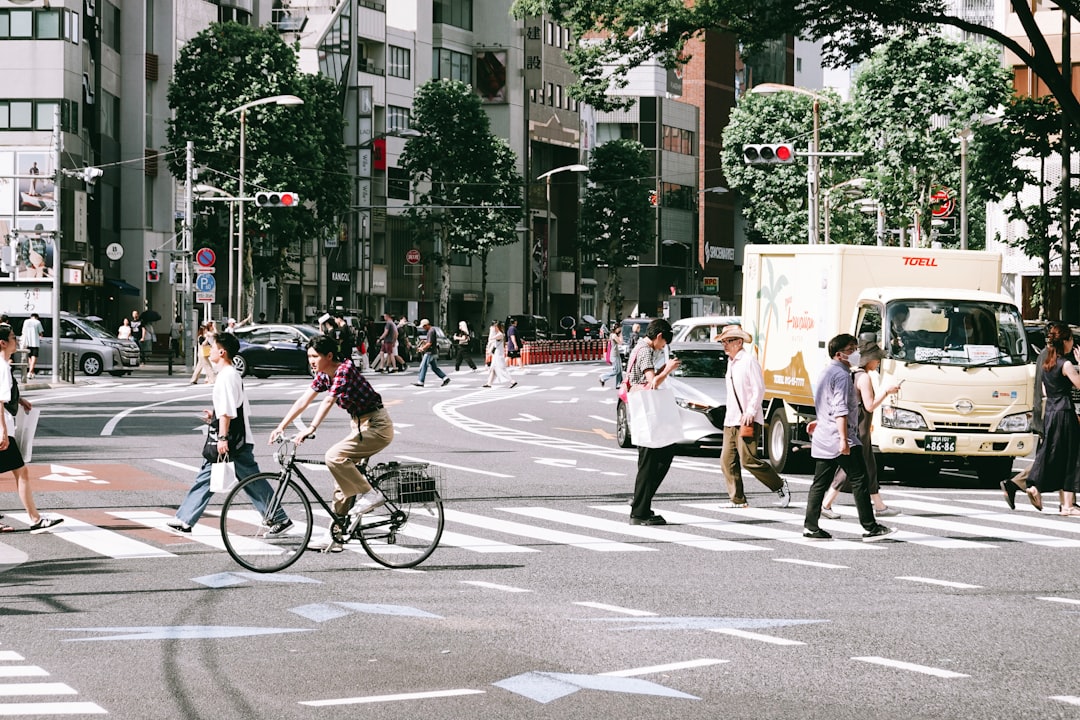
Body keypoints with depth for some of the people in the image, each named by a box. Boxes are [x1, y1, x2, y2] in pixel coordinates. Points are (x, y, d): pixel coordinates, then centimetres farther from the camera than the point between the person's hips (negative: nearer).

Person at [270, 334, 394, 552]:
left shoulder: (344, 370, -21)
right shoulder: (324, 376, 6)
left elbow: (328, 401, -31)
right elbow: (303, 401, 6)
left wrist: (311, 428, -39)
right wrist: (281, 427, -2)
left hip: (376, 426, -9)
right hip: (360, 425, 9)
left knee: (334, 457, -25)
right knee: (342, 479, 7)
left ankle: (370, 494, -12)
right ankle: (334, 536, 12)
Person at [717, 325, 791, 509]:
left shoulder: (749, 361, -8)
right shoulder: (731, 362, 18)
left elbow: (759, 390, -12)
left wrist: (750, 412, -18)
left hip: (748, 420, -9)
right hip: (731, 421, 9)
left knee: (748, 460, -12)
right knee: (727, 460, 1)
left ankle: (780, 486, 4)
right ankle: (737, 499, 6)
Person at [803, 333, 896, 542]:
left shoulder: (826, 372, 19)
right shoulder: (841, 375, -13)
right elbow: (840, 409, -21)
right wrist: (844, 439, -25)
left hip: (823, 438, 10)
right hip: (839, 438, -10)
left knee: (820, 483, 9)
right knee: (859, 481, -5)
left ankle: (810, 527, 8)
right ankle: (870, 528, -5)